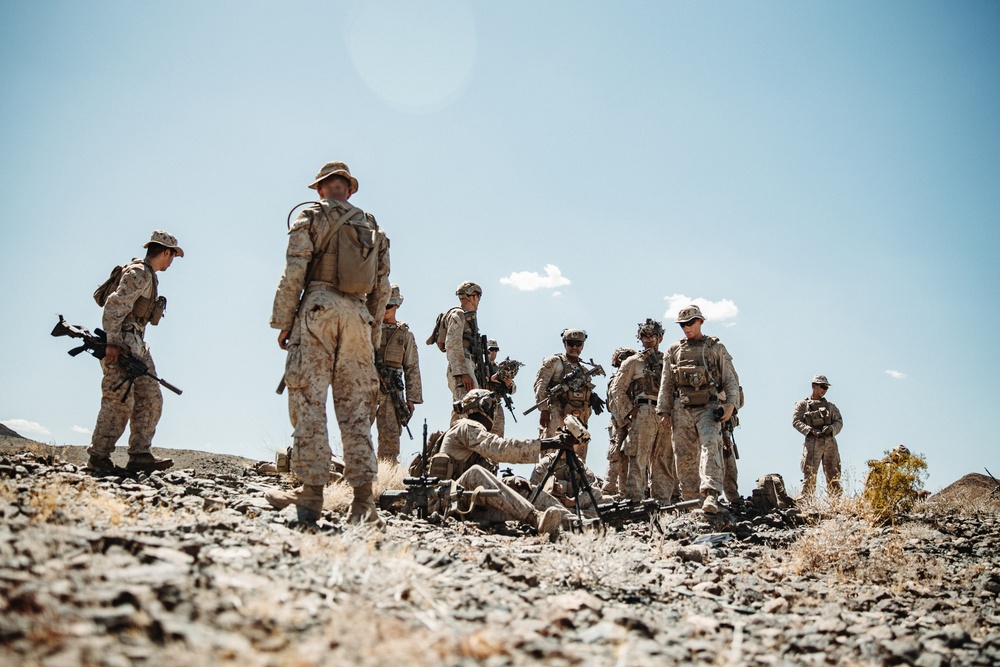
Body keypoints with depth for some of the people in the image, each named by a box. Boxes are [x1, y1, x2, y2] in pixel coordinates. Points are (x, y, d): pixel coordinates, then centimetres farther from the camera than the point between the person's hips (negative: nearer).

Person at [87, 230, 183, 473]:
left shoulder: (149, 277, 21)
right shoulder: (138, 273, -10)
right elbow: (114, 306, -19)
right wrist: (112, 343, -23)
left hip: (137, 346, 10)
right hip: (121, 345, -10)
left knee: (151, 400, 4)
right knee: (120, 401, -11)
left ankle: (140, 455, 2)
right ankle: (99, 457, -4)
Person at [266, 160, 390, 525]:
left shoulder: (311, 217, 6)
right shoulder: (374, 228, 20)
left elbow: (294, 273, -4)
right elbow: (382, 288, 16)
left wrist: (283, 322, -1)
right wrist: (373, 335, 19)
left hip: (318, 309, -4)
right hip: (359, 316, 4)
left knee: (309, 402, -3)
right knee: (356, 408, 3)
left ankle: (311, 492, -6)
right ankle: (363, 499, -3)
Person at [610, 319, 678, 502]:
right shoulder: (633, 362, 10)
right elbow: (616, 391, 4)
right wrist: (628, 413, -5)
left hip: (667, 418, 4)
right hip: (643, 416, -4)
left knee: (664, 463, 4)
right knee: (638, 461, -10)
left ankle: (662, 504, 8)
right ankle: (635, 501, -11)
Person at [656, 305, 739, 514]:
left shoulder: (716, 347, 10)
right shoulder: (673, 351, 16)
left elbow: (730, 380, 8)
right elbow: (666, 385, 15)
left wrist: (730, 404, -7)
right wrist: (663, 412, 6)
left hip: (708, 407, -3)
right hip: (681, 410, 3)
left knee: (710, 446, -22)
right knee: (684, 458, 2)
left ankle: (711, 495, -33)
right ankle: (691, 500, 9)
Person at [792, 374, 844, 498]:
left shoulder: (830, 406, 19)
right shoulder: (803, 404, 8)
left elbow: (839, 422, 12)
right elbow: (796, 421, -1)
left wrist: (831, 428, -11)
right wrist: (811, 430, -16)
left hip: (830, 443, 4)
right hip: (812, 443, -4)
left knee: (834, 475, 4)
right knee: (809, 475, -7)